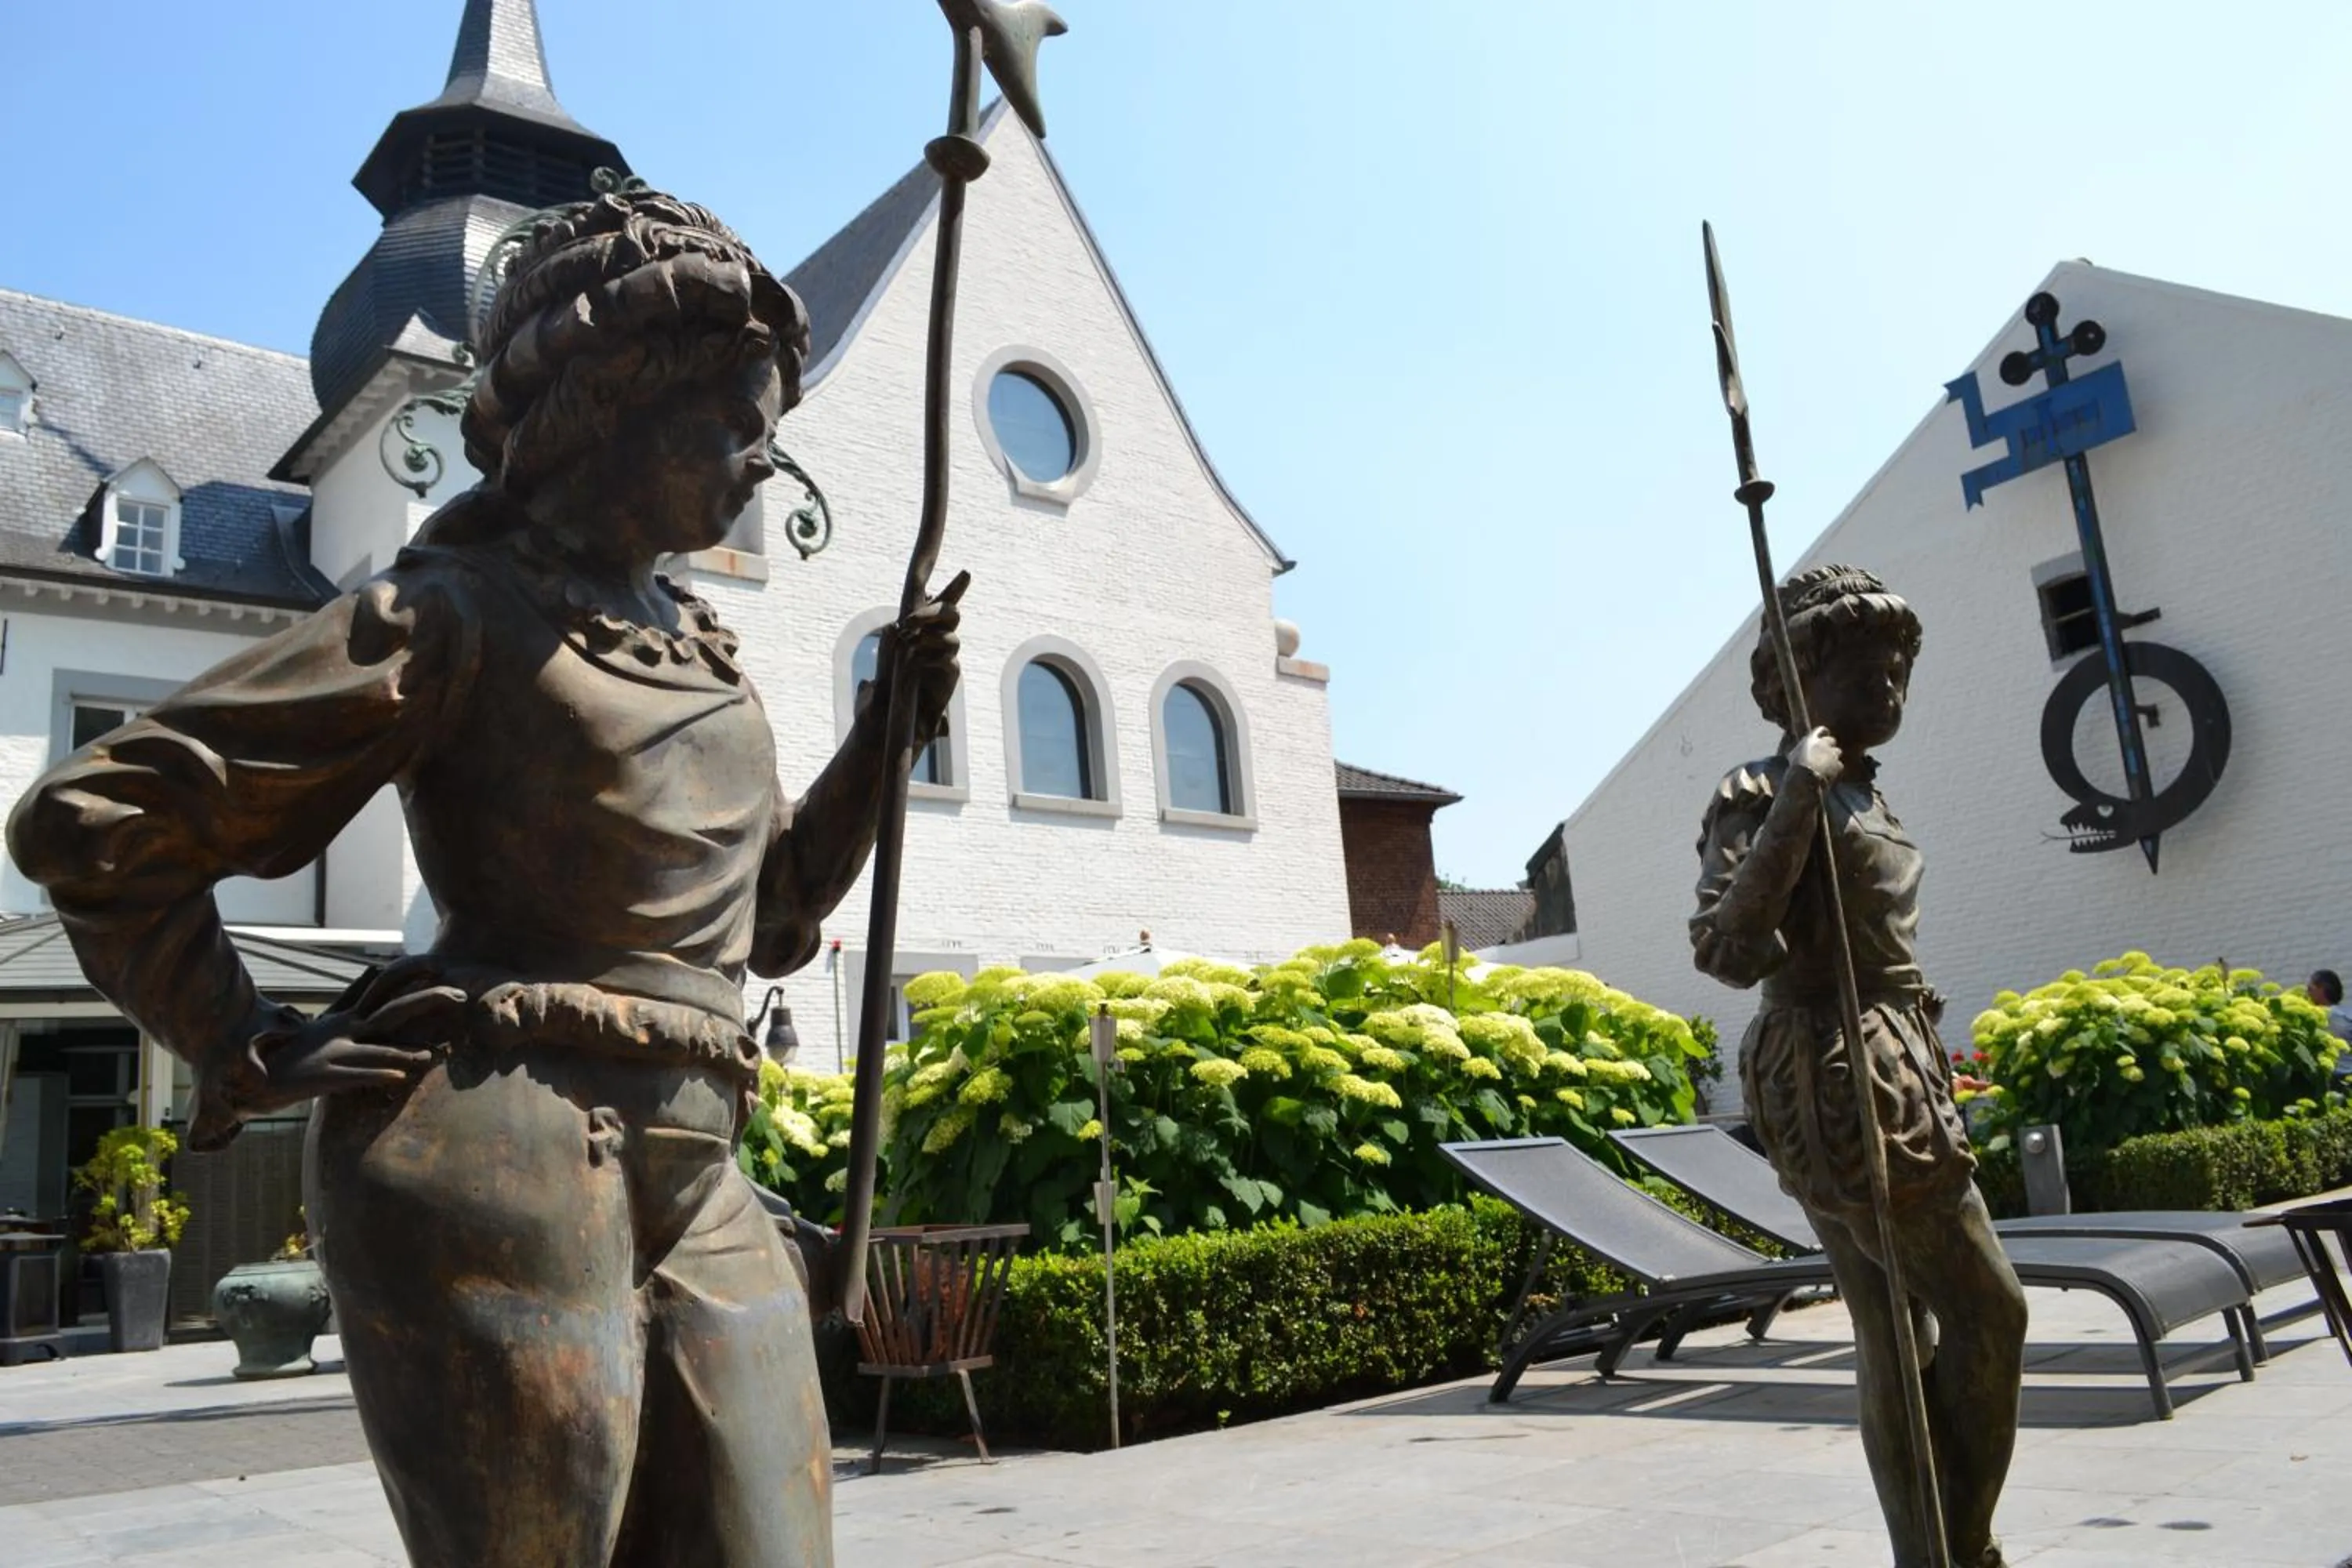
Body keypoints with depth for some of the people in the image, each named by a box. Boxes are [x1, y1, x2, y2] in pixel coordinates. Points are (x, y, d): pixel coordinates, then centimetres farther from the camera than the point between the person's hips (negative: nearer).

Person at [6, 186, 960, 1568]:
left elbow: (766, 920, 25)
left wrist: (892, 729, 16)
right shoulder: (465, 609, -2)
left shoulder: (698, 645, 20)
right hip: (503, 1151, -7)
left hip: (701, 1183, 7)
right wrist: (249, 1054, -3)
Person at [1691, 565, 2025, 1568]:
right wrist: (1795, 796, -29)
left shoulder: (1864, 799, 17)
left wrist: (1927, 1075, 26)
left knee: (1894, 1336, 11)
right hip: (1843, 1086, -9)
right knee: (1988, 1313, -2)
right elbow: (1726, 951, -25)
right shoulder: (1758, 797, -11)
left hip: (1888, 1080, 9)